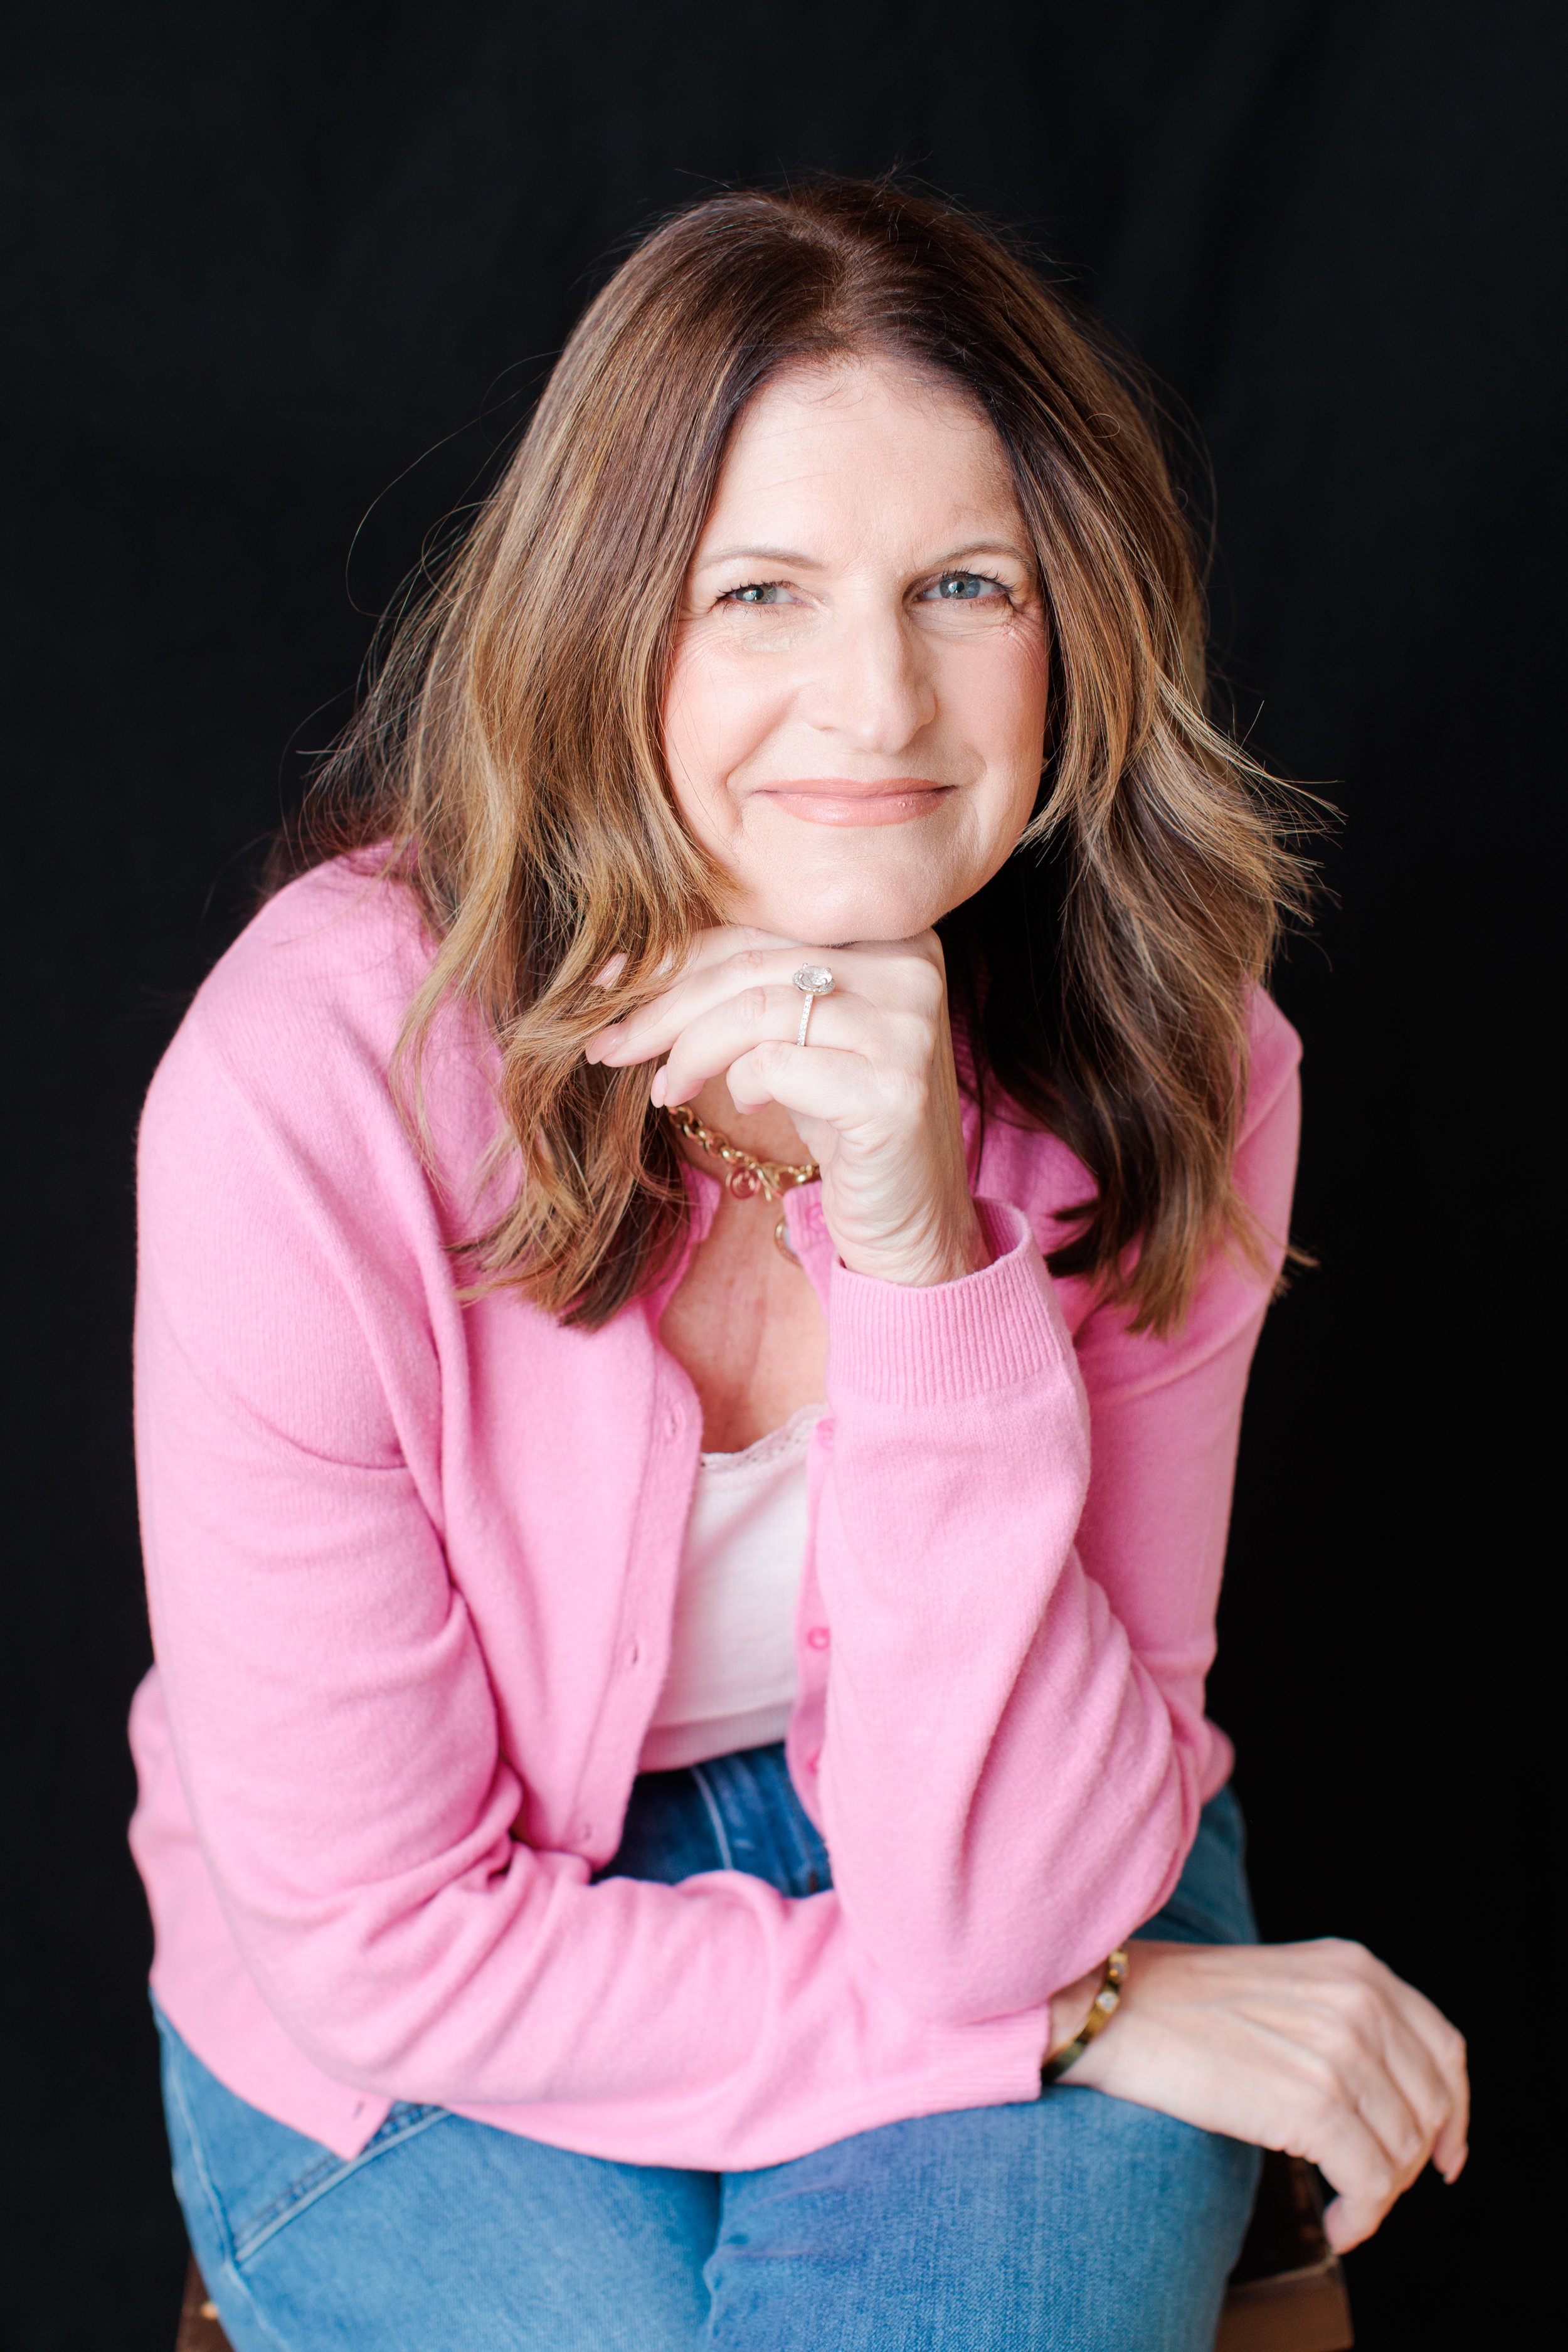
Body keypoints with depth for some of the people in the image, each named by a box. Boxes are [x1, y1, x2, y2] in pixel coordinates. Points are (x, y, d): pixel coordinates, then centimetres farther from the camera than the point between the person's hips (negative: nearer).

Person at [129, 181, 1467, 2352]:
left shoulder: (1172, 1067, -17)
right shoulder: (307, 1089, -25)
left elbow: (994, 1899, -20)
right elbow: (392, 1938, -18)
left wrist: (928, 1257, -34)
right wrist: (1091, 2011, -18)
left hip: (1038, 1890, 2)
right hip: (425, 2026, -1)